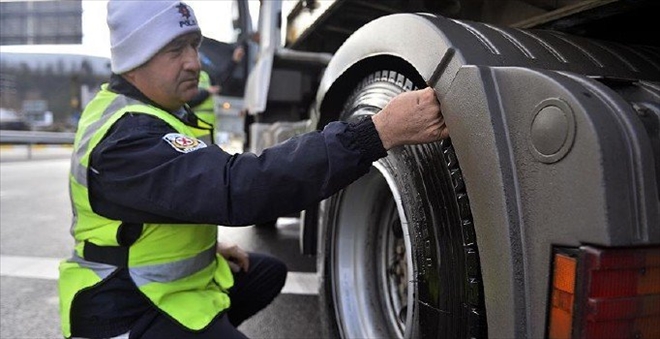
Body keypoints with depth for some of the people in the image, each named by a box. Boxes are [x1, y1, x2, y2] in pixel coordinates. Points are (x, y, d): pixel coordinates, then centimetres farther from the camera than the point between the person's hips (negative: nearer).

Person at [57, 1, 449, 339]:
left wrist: (208, 242, 4)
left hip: (152, 280, 9)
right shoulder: (125, 136, -29)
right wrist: (380, 132, -46)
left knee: (268, 272, 16)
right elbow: (238, 187, -43)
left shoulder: (134, 107, 4)